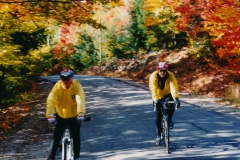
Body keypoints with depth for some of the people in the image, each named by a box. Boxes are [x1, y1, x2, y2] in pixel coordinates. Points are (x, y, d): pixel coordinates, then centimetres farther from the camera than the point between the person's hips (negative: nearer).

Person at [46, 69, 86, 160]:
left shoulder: (77, 86, -22)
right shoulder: (57, 86, -21)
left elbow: (81, 100, -37)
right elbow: (51, 100, -33)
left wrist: (81, 114, -53)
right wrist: (50, 115, -49)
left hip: (74, 116, -1)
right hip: (61, 115, 1)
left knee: (76, 137, 1)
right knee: (56, 137, 1)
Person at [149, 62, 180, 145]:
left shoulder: (170, 76, -26)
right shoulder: (153, 76, -28)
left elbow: (174, 87, -40)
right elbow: (153, 89, -39)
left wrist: (176, 98, -56)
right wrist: (155, 99, -56)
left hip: (167, 95, 0)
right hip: (158, 97, 0)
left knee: (170, 102, -34)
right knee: (158, 117, -5)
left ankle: (169, 120, -8)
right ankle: (159, 135, 11)